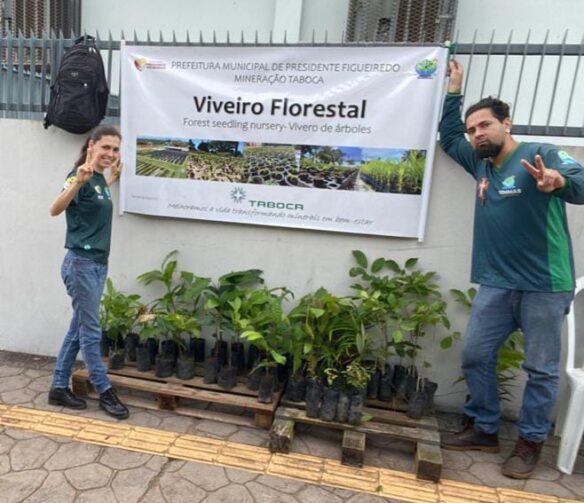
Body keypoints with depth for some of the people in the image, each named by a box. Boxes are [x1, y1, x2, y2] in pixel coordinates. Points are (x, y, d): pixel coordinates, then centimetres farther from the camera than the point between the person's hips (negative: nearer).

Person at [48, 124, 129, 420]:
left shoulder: (100, 178, 10)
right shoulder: (79, 175, -14)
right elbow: (55, 209, -31)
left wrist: (113, 178, 24)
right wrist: (78, 180, -46)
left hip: (99, 263, 9)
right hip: (81, 263, -9)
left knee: (78, 329, 15)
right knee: (91, 331, 3)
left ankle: (59, 388, 28)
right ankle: (105, 392, 16)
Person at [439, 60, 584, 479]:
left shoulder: (543, 155, -7)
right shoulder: (481, 163, 12)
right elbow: (448, 137, 26)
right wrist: (454, 89, 23)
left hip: (545, 286, -6)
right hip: (496, 284, 6)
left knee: (541, 368, 7)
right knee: (476, 357, 10)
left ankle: (531, 442, 24)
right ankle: (483, 430, 27)